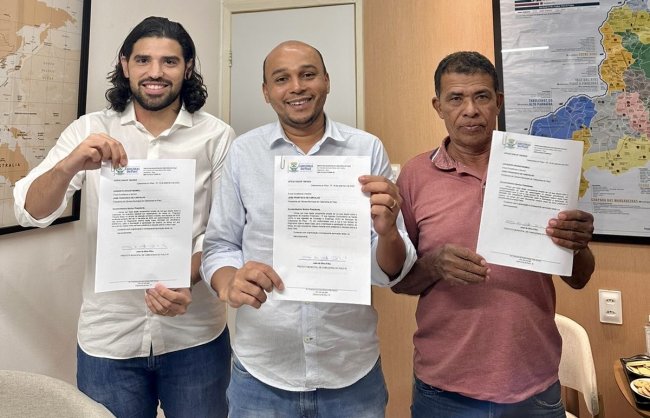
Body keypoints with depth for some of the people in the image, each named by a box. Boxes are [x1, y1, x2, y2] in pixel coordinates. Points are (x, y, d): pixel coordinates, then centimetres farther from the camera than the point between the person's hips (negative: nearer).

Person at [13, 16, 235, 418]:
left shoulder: (217, 136, -5)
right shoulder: (89, 131, 0)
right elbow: (31, 213, -6)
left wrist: (187, 281, -22)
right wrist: (69, 165, -25)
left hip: (195, 336, -1)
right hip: (108, 338, 1)